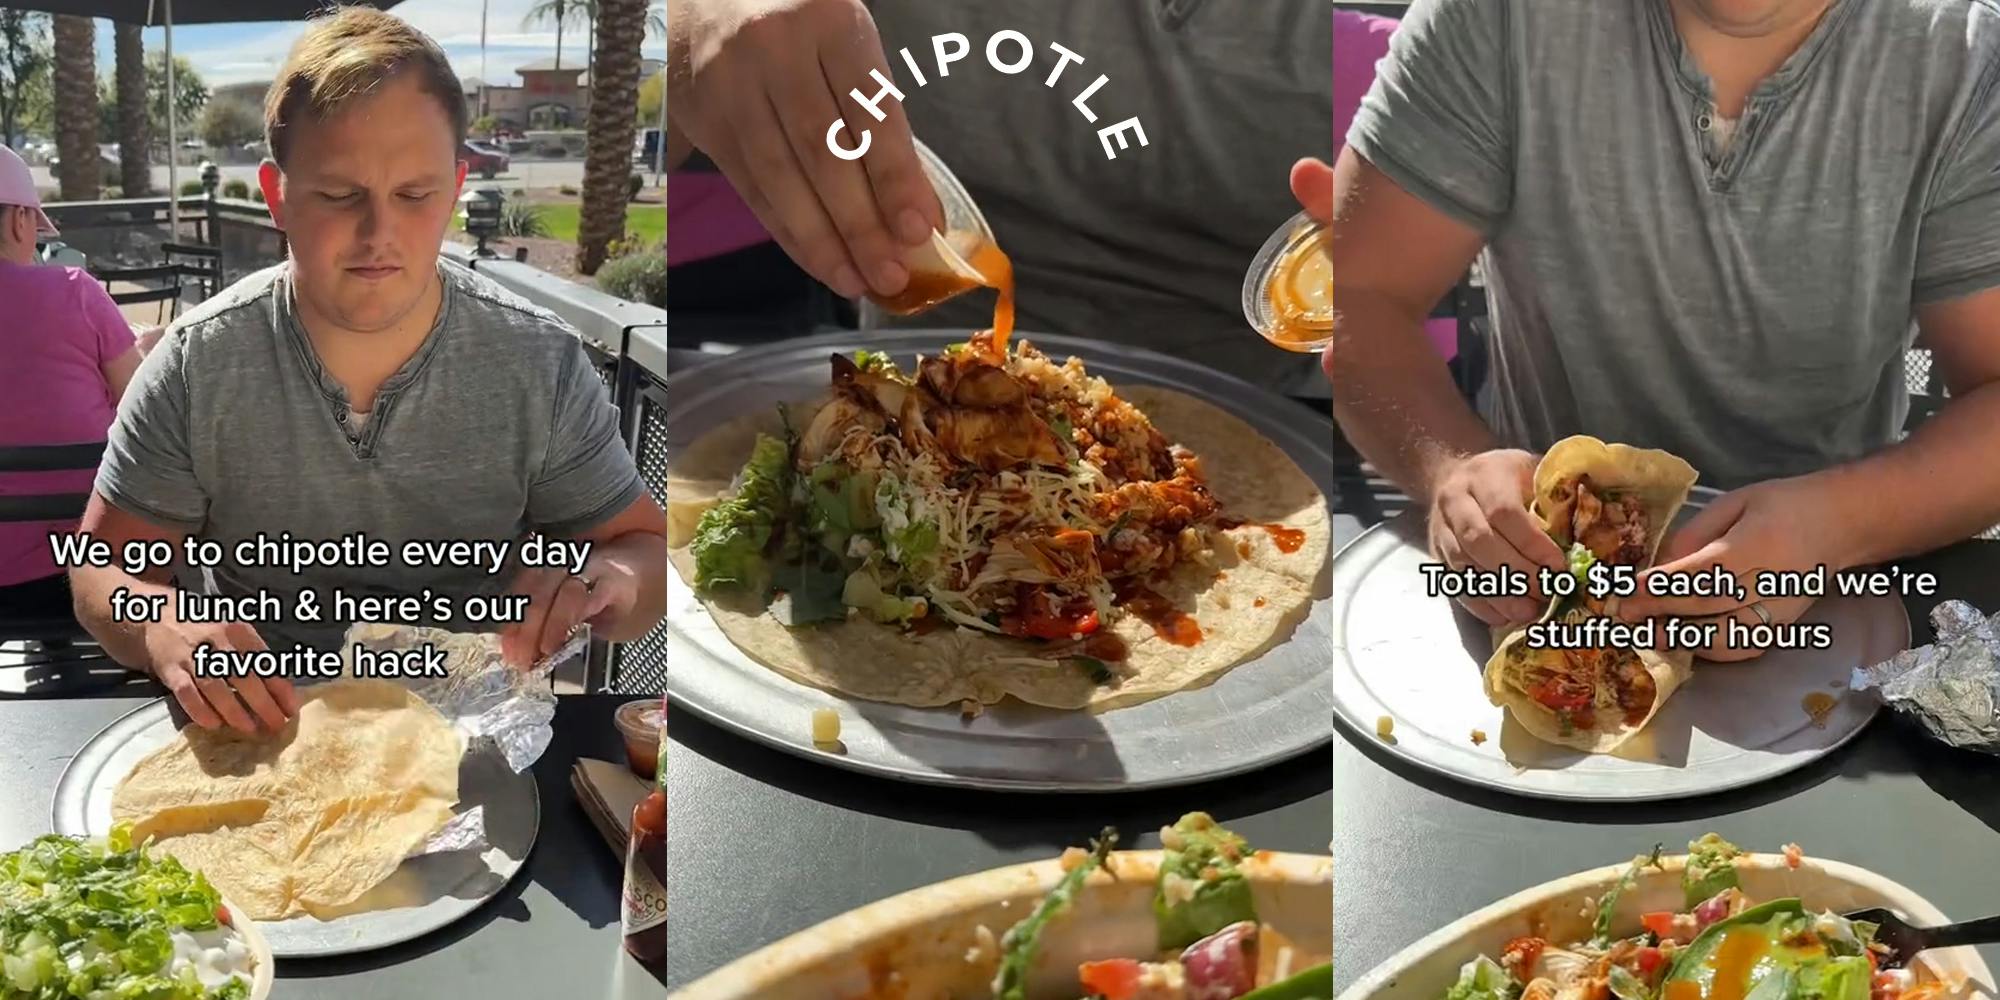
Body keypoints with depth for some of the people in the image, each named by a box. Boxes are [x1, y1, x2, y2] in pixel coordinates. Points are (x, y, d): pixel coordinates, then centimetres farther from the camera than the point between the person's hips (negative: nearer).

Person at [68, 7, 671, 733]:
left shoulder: (543, 365, -8)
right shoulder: (194, 368, -8)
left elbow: (646, 545, 0)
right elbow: (102, 569, -1)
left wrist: (612, 580, -25)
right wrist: (161, 624, -25)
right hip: (258, 733, 1)